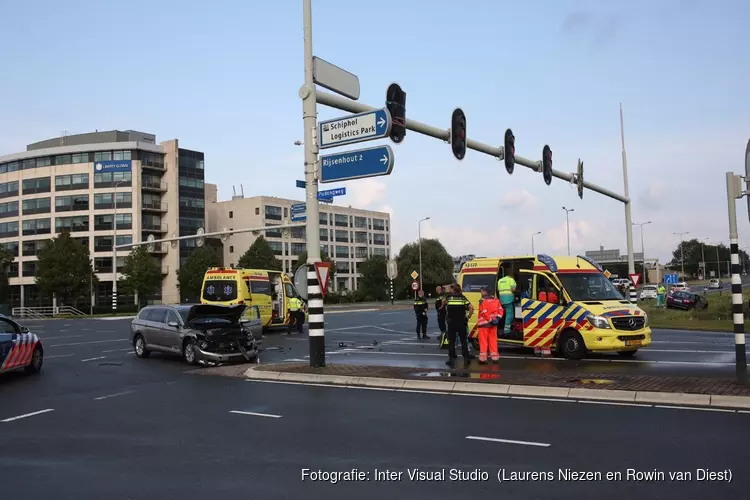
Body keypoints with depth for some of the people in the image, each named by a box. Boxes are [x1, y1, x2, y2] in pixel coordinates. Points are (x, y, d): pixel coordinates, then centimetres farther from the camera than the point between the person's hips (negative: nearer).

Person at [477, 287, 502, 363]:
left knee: (483, 341, 0)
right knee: (493, 340, 12)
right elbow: (500, 309, 6)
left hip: (484, 323, -6)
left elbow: (484, 312, -19)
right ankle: (494, 357, 13)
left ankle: (483, 358, -1)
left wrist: (490, 319, -14)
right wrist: (498, 318, 0)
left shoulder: (482, 301, -13)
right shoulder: (496, 300, 9)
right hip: (493, 324, 6)